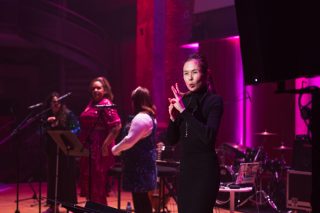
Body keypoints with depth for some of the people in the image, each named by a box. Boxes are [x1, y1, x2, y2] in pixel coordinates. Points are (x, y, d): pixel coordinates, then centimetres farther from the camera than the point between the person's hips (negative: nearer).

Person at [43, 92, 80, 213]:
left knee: (67, 176, -2)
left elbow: (76, 129, -7)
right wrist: (47, 124, -9)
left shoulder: (68, 114, -2)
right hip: (52, 150, 4)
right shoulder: (47, 116, 11)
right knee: (53, 176, 7)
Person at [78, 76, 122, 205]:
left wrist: (106, 144, -24)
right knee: (88, 179, 14)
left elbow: (117, 126, -22)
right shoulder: (91, 104, 13)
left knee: (98, 181, -1)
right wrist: (82, 144, 17)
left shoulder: (106, 105, -12)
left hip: (100, 148, -9)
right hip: (89, 147, 9)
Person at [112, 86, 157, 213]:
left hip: (139, 165, -10)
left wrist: (116, 149, -8)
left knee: (139, 199, -6)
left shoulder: (141, 118, -19)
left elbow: (130, 140, -25)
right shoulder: (149, 116, 15)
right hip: (143, 164, 10)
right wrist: (121, 149, 17)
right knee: (142, 199, 15)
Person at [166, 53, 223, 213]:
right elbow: (171, 140, 10)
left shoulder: (214, 101, -9)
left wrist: (184, 111, -24)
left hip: (205, 169, -6)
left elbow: (209, 136, -25)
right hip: (185, 168, 7)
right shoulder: (183, 100, 8)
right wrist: (173, 117, -7)